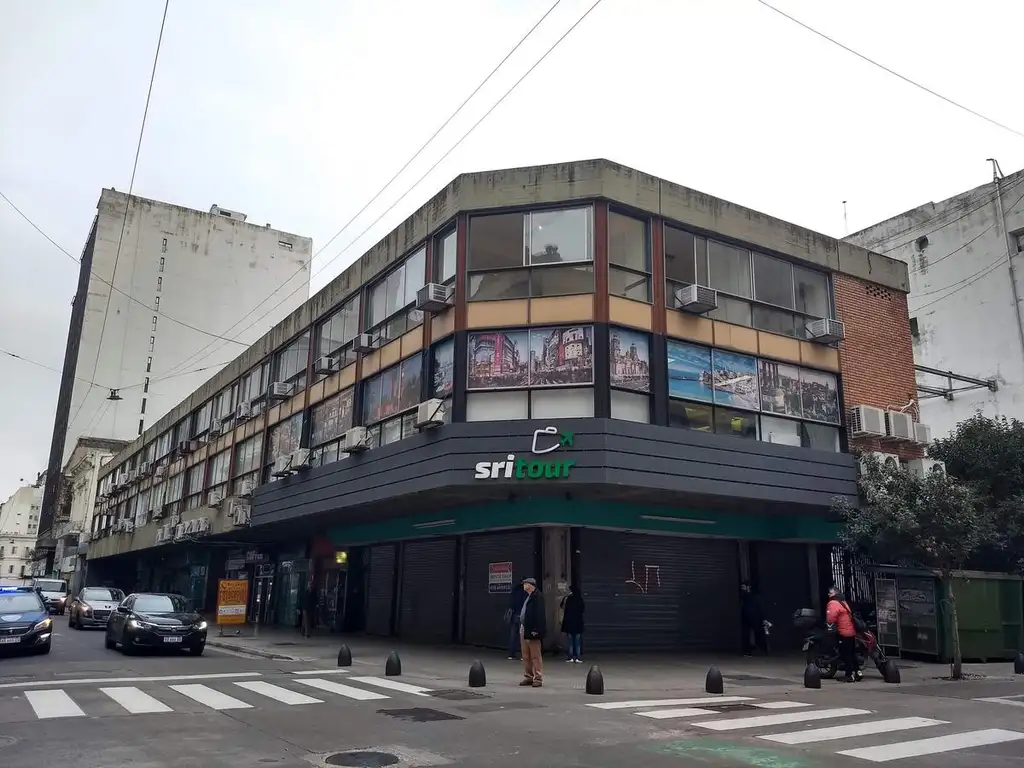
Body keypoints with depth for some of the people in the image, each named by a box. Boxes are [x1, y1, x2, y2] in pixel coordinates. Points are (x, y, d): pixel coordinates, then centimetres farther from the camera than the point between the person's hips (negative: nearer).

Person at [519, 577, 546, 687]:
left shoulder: (537, 596, -13)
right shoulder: (528, 596, 16)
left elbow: (539, 614, -19)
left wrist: (535, 630, -23)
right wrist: (521, 627, 14)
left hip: (532, 631, -10)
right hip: (524, 629, 10)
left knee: (535, 656, -2)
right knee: (526, 656, 14)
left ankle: (538, 678, 4)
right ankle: (528, 677, 22)